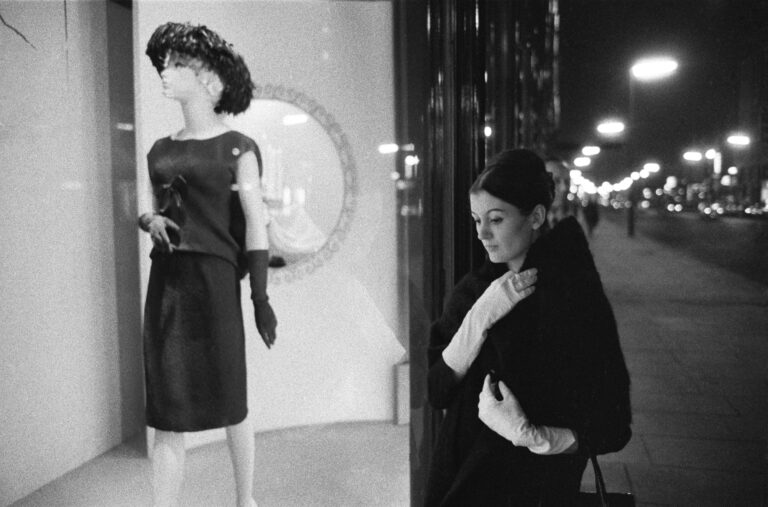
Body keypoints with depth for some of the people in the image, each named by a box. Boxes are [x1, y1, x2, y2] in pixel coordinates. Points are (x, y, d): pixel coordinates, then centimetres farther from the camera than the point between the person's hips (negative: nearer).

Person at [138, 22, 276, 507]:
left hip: (215, 280, -4)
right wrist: (150, 220, -1)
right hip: (167, 282, 5)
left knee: (230, 401, 9)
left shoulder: (236, 147, -2)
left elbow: (256, 223, -7)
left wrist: (261, 296, -12)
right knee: (167, 412, 3)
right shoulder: (161, 150, 13)